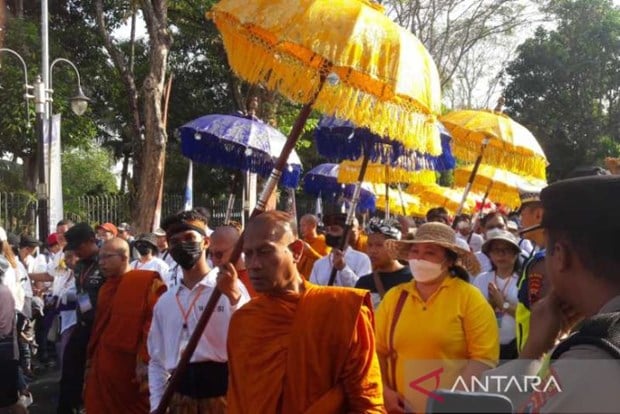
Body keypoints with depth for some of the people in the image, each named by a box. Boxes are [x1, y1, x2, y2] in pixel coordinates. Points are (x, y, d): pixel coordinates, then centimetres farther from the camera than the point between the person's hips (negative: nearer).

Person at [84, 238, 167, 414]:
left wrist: (145, 360, -22)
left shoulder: (148, 282, -8)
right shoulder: (106, 288, 18)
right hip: (102, 369, 7)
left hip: (131, 370, -7)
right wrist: (91, 363, 15)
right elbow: (98, 328, 19)